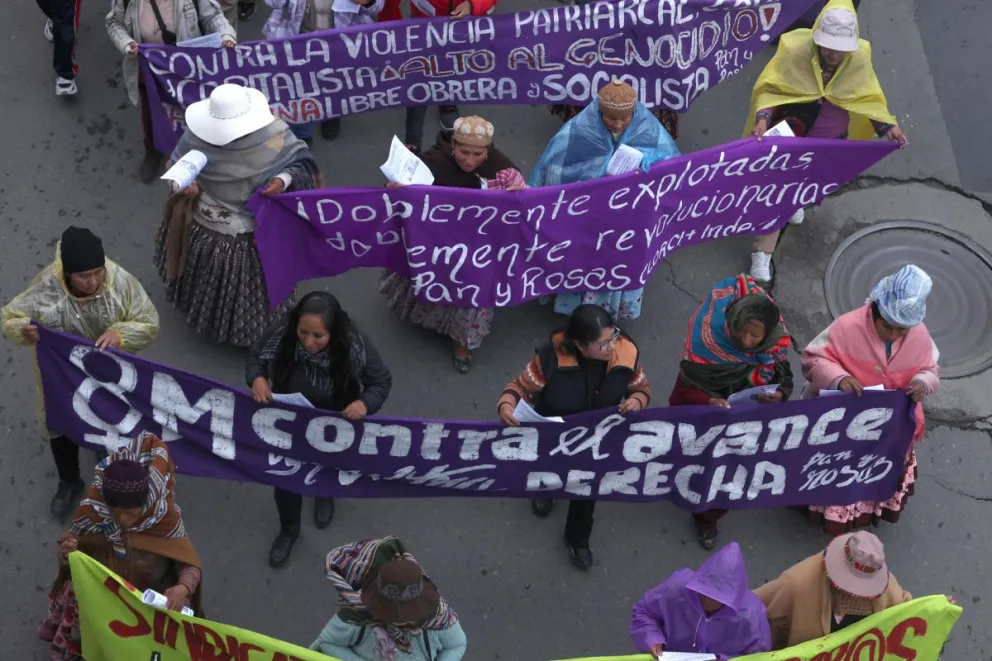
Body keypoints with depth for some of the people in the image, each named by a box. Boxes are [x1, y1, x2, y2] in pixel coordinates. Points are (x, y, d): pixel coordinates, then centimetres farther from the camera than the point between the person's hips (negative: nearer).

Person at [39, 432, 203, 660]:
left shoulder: (164, 516, -26)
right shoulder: (92, 512, -23)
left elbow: (190, 564, -20)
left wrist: (183, 588, -41)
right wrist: (67, 554, -31)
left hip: (154, 596, -2)